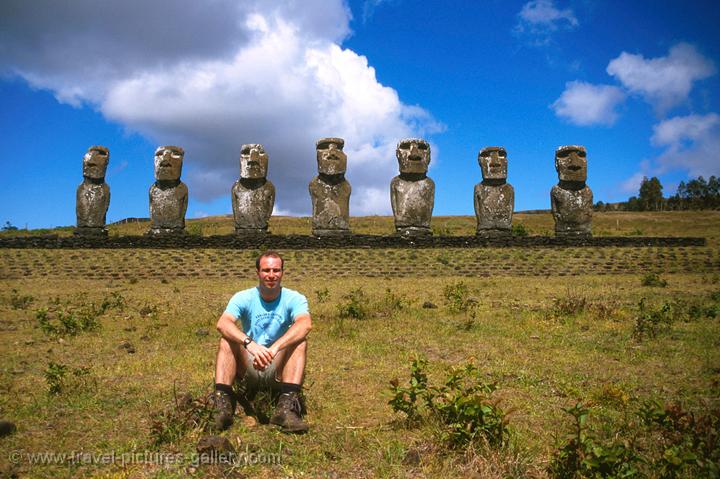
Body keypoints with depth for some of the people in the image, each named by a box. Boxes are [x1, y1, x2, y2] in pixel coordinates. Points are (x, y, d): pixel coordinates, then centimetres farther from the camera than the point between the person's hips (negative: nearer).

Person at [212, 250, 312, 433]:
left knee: (300, 342, -27)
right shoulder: (243, 298, -4)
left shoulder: (294, 299, -7)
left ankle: (287, 407, -37)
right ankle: (222, 404, -31)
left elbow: (305, 324, -30)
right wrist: (250, 344, -44)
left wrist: (275, 348, -45)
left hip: (280, 370, -1)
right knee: (227, 341, -22)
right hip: (249, 369, 1)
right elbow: (222, 323, -25)